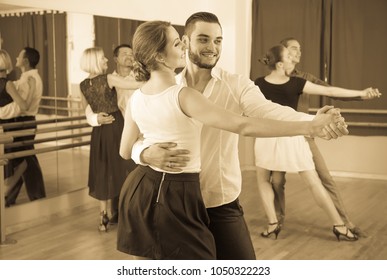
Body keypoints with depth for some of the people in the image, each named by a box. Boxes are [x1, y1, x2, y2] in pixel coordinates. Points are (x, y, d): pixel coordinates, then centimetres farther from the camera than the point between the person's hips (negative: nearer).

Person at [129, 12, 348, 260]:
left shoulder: (237, 85, -6)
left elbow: (268, 111, -24)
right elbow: (137, 141, -3)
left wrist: (314, 122, -44)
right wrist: (148, 154, -28)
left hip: (222, 206, -1)